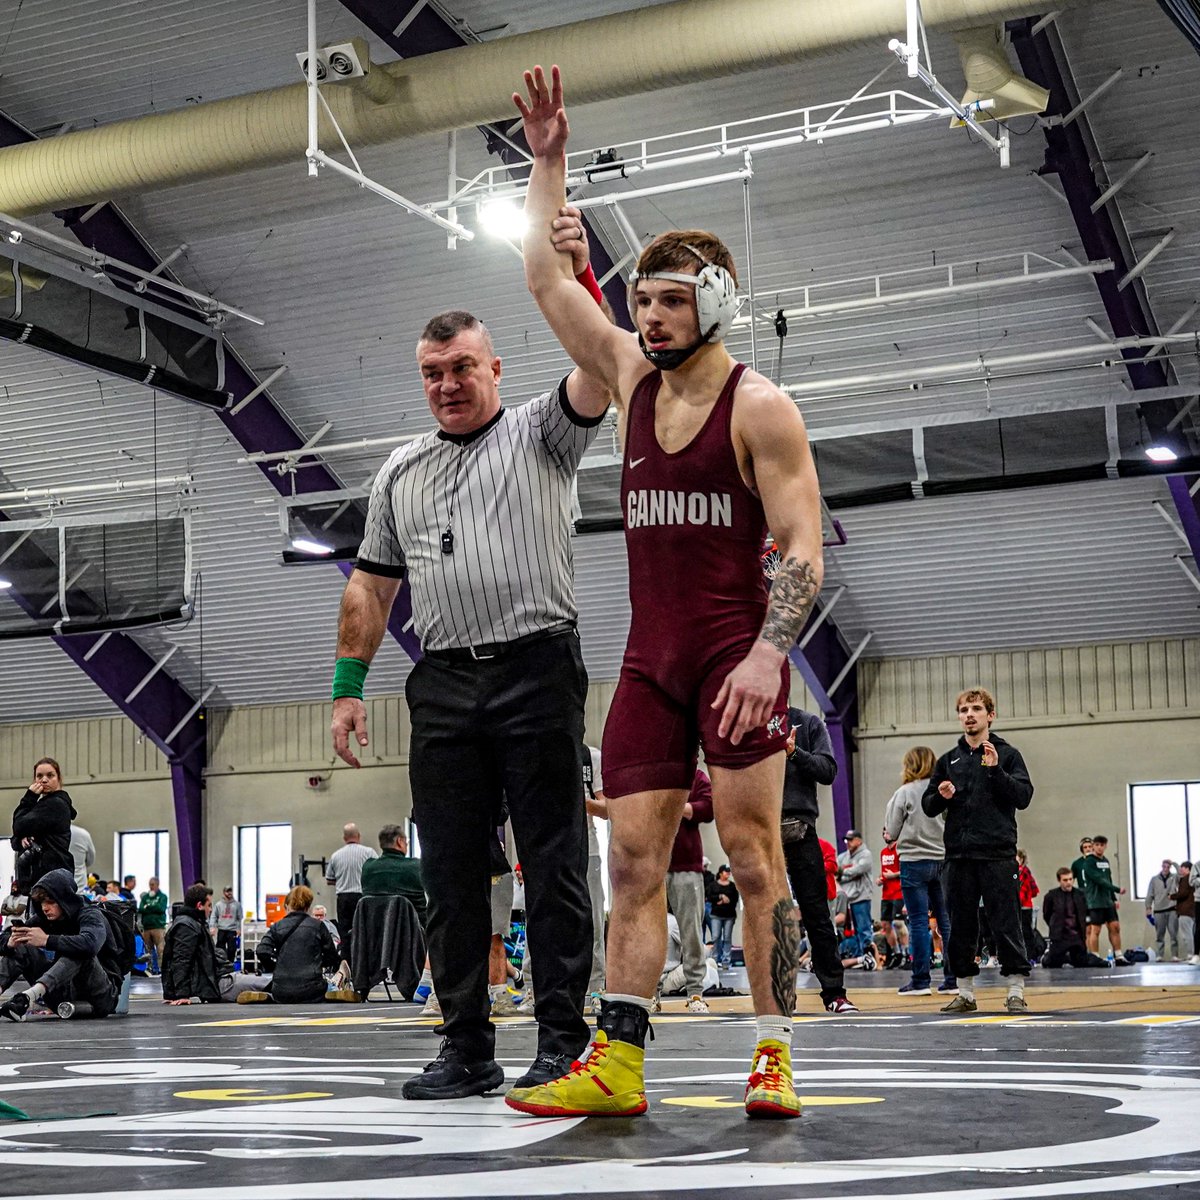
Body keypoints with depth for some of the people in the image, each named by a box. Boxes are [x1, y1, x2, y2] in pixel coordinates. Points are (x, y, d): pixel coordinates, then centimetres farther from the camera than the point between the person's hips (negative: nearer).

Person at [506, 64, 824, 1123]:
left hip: (737, 651, -6)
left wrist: (769, 651, -24)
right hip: (650, 657, 6)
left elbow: (803, 547, -11)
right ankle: (616, 1064, -3)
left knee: (752, 849, -6)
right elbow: (547, 279, 19)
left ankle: (774, 1055, -1)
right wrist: (548, 161, 14)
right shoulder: (634, 376, 13)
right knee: (634, 856, -1)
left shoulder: (759, 407, -4)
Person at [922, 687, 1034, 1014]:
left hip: (998, 854, -4)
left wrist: (995, 769, -15)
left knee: (1006, 923, -4)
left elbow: (1023, 797, -5)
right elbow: (928, 806, 16)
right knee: (961, 926, 7)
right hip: (958, 855, 4)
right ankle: (965, 992, 14)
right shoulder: (948, 760, 15)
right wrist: (941, 796, -6)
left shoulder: (1007, 755, 5)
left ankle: (1016, 991, 1)